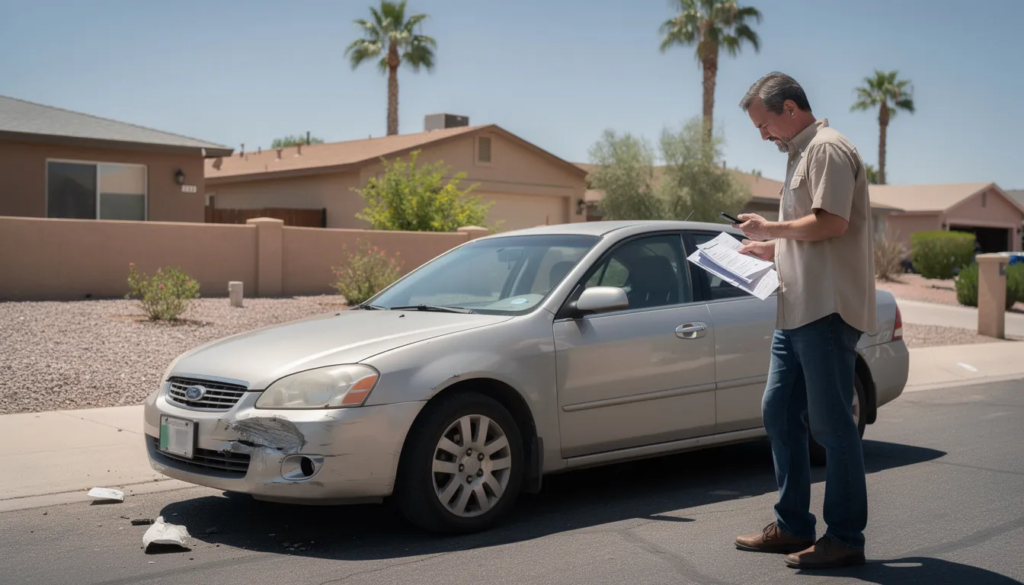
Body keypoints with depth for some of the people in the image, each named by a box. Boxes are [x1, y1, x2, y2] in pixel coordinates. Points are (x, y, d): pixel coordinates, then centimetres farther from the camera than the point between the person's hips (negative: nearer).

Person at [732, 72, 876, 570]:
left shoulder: (828, 149, -9)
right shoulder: (800, 155, 23)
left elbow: (832, 222, -21)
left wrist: (772, 228, -10)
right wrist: (767, 248, 17)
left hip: (827, 309, -11)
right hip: (797, 311, 11)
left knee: (831, 424, -5)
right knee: (779, 414, 11)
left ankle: (845, 538, 4)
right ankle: (792, 526, 20)